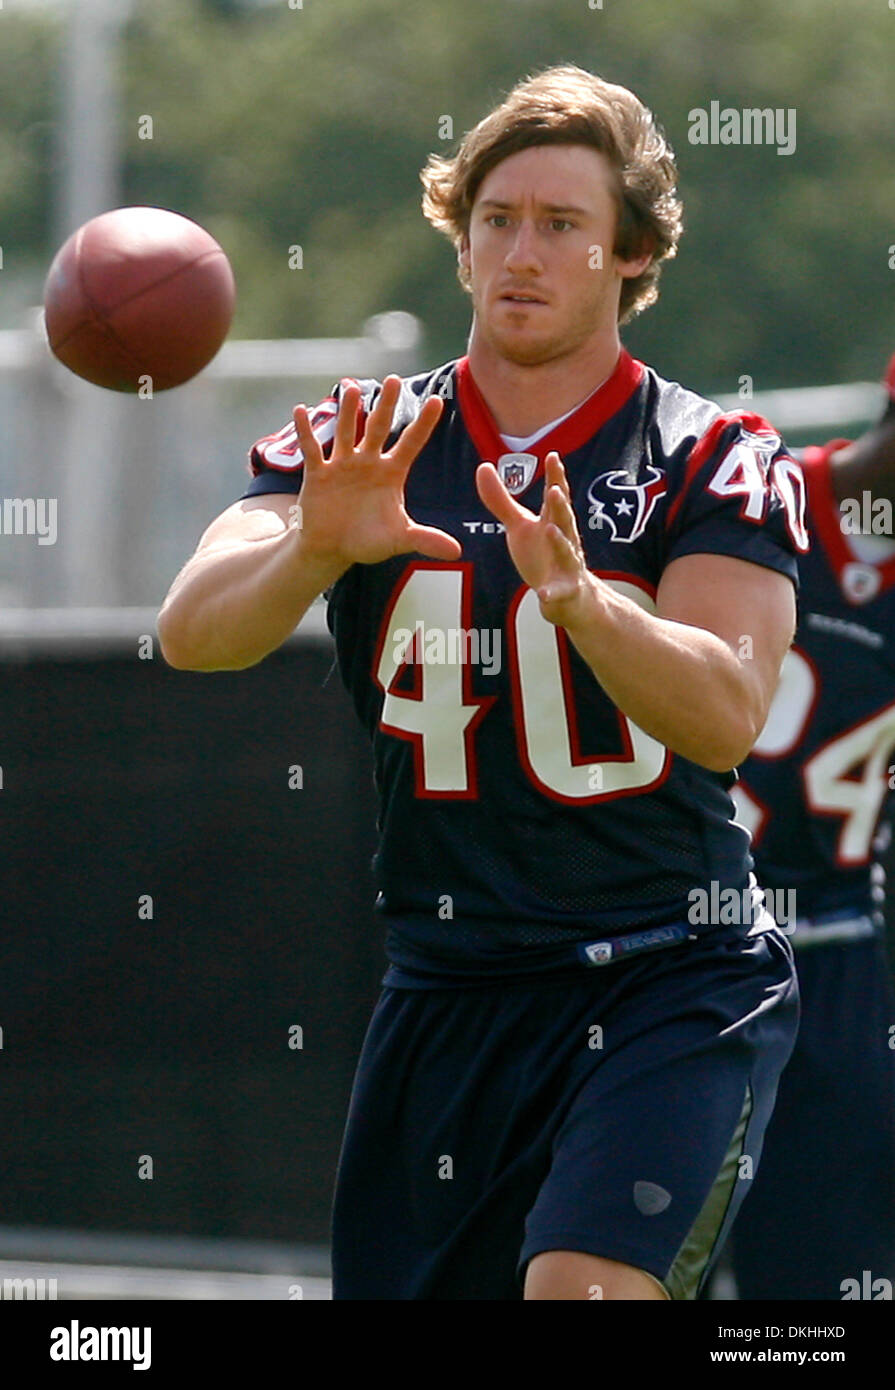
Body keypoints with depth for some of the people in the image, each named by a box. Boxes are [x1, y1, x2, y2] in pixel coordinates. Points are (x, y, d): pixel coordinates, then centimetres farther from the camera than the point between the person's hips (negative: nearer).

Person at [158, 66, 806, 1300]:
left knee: (581, 1289, -25)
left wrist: (575, 597, -37)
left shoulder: (717, 460, -2)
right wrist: (315, 549, -33)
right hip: (443, 998, 4)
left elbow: (724, 717, -18)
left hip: (673, 981, -4)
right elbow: (192, 633, -11)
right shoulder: (364, 450, 5)